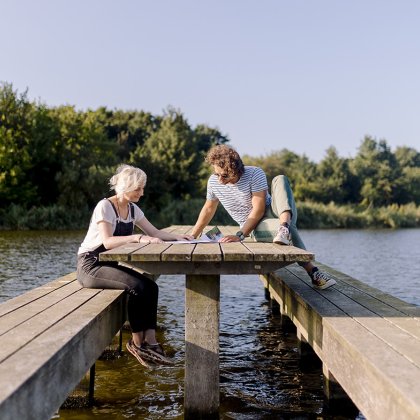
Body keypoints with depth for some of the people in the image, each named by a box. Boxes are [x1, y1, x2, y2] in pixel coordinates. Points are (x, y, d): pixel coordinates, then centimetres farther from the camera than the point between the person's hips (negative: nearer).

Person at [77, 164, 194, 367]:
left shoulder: (132, 209, 7)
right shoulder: (105, 206, -17)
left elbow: (154, 232, 8)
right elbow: (107, 241, -29)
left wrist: (177, 237, -9)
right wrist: (138, 238, -39)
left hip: (109, 264, 8)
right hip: (90, 265, -7)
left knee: (150, 287, -15)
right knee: (137, 286, -27)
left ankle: (150, 342, -17)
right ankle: (137, 342, -10)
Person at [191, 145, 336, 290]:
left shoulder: (255, 174, -14)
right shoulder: (213, 182, -3)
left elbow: (258, 210, -20)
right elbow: (208, 209, 15)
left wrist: (239, 235, -28)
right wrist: (192, 237, 19)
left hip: (272, 213, 0)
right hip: (256, 228, 0)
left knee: (280, 179, -30)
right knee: (290, 230, -35)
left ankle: (284, 227, -49)